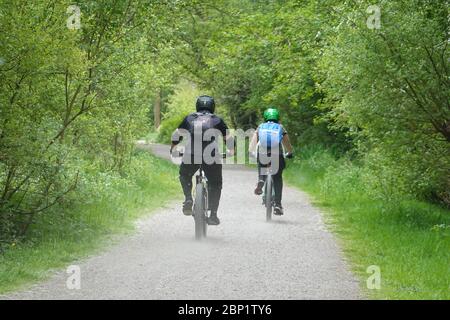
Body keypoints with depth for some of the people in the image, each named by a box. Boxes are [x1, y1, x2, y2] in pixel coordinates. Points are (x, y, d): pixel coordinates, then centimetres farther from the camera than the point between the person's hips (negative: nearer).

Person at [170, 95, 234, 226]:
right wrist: (231, 150, 39)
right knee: (215, 184, 14)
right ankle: (213, 215, 6)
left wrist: (172, 148, 36)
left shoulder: (190, 118, 20)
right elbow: (228, 138, 20)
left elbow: (177, 134, 19)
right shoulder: (217, 120, 18)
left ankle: (188, 199, 5)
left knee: (184, 176, 27)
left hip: (191, 154, 1)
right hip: (212, 156, -1)